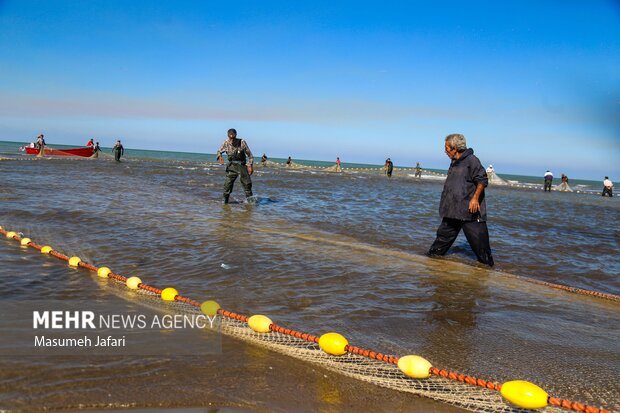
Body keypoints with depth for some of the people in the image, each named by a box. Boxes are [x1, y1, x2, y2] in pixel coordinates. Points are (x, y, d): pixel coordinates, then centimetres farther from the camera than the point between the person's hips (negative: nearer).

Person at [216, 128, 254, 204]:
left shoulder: (242, 142, -10)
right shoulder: (226, 143, -4)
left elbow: (249, 155, -3)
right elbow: (219, 151, 12)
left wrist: (250, 165, -11)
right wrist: (220, 157, -11)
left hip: (242, 165, -1)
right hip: (232, 166, 1)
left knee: (247, 183, -3)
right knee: (228, 183, -7)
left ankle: (250, 200, 13)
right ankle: (225, 200, 6)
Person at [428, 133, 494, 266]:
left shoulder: (471, 160, -12)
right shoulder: (454, 163, 15)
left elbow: (482, 180, -15)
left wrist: (475, 198, -22)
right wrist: (446, 203, 25)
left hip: (470, 210, -8)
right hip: (453, 211, 8)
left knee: (478, 238, -1)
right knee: (444, 235, 15)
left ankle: (487, 263, 11)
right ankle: (433, 256, 25)